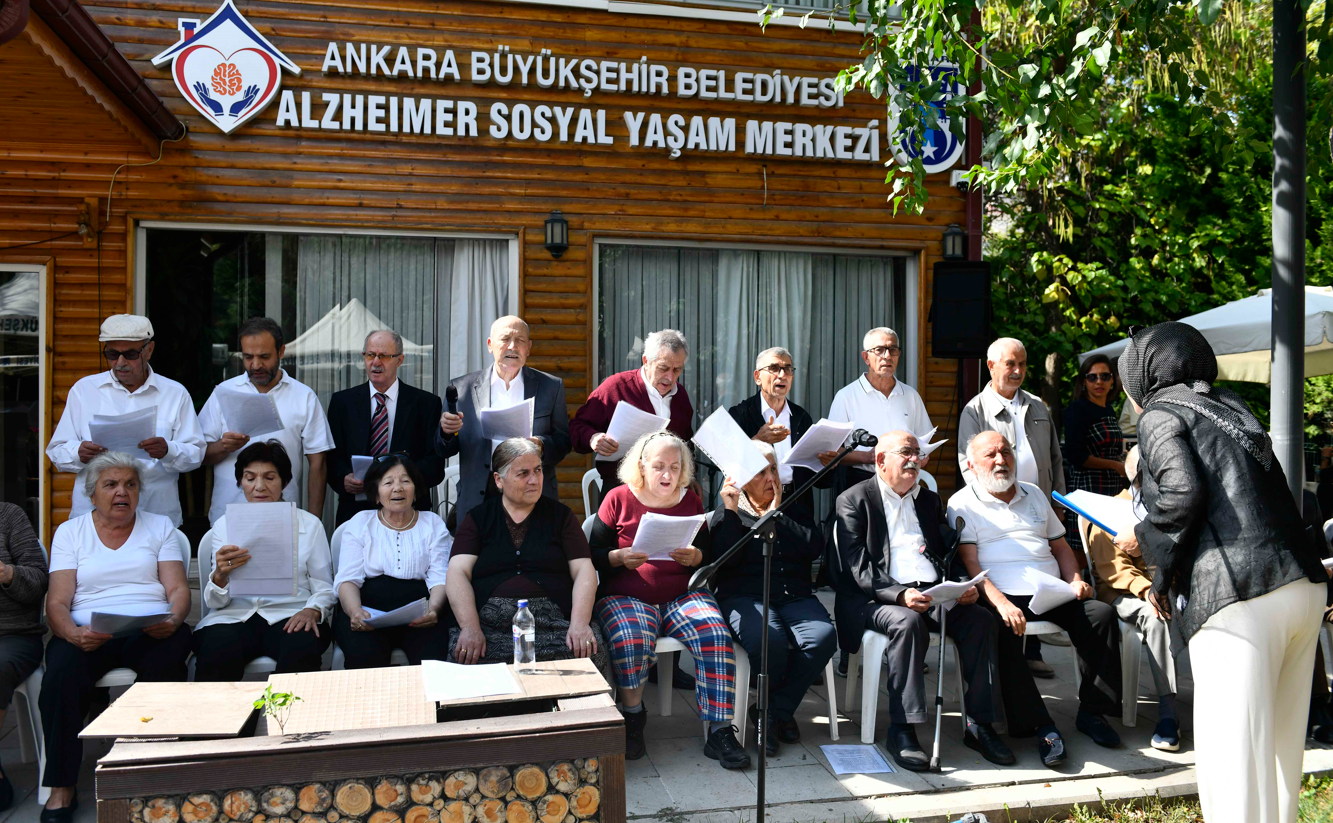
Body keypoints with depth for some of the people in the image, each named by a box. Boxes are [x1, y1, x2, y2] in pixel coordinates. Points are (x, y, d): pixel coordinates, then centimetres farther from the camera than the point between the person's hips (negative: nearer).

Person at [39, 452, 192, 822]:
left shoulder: (159, 526, 16)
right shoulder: (70, 531, 15)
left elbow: (178, 590, 6)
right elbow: (57, 602, 4)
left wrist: (172, 620, -18)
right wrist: (73, 633, -19)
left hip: (151, 631, 0)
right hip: (89, 634, 1)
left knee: (167, 655, -35)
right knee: (62, 669, -33)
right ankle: (61, 790, -22)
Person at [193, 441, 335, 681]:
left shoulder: (310, 524, 11)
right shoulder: (224, 524, 13)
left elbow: (324, 588, 9)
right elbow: (215, 602, 6)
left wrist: (312, 610, -14)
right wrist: (220, 574, -17)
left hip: (289, 615, 0)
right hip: (234, 616, 1)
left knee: (301, 650, -34)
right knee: (216, 653, -32)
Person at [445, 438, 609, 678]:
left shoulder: (560, 515, 16)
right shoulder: (478, 518, 15)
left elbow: (584, 571, 7)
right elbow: (458, 573, 3)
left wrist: (580, 623, -12)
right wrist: (470, 627, -15)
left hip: (554, 621, 1)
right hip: (490, 623, 0)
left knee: (590, 654, -29)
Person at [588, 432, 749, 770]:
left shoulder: (691, 500, 11)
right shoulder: (618, 499, 4)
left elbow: (709, 552, 12)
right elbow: (594, 554, 3)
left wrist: (695, 556, -12)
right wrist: (620, 557, -17)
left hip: (682, 595, 2)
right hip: (626, 597, -2)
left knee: (716, 636, -27)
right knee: (631, 641, -34)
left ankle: (720, 731, -20)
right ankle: (632, 717, -7)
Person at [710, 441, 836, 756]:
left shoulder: (792, 512, 21)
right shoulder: (726, 515, 14)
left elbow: (815, 547, 1)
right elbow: (726, 557, -5)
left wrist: (776, 515, 1)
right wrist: (730, 511, -7)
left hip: (795, 597, 3)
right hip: (745, 597, -3)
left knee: (823, 636, -29)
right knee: (769, 639, -36)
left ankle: (773, 712, -12)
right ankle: (782, 712, -7)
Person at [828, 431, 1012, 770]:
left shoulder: (930, 500, 22)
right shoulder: (853, 501, 2)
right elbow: (858, 567, -9)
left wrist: (963, 585, -3)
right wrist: (899, 595, -24)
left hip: (933, 593, 6)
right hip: (877, 598, -5)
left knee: (981, 619, -21)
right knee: (909, 622, -36)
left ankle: (979, 725, -15)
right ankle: (901, 730, -29)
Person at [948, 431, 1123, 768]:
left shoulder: (1034, 495, 23)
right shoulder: (963, 503, 5)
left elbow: (1059, 545, 27)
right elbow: (970, 563, -6)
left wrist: (1075, 579, 6)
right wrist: (1000, 602, -21)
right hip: (1002, 597, -5)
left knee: (1101, 614, -20)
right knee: (1004, 634, -35)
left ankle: (1091, 712, -8)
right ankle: (1041, 727, -26)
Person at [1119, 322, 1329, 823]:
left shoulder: (1159, 413, 4)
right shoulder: (1231, 407, 24)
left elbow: (1183, 492, -13)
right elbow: (1267, 495, 21)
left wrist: (1142, 537, 4)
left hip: (1238, 597, -8)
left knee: (1233, 753, -4)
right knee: (1280, 745, 17)